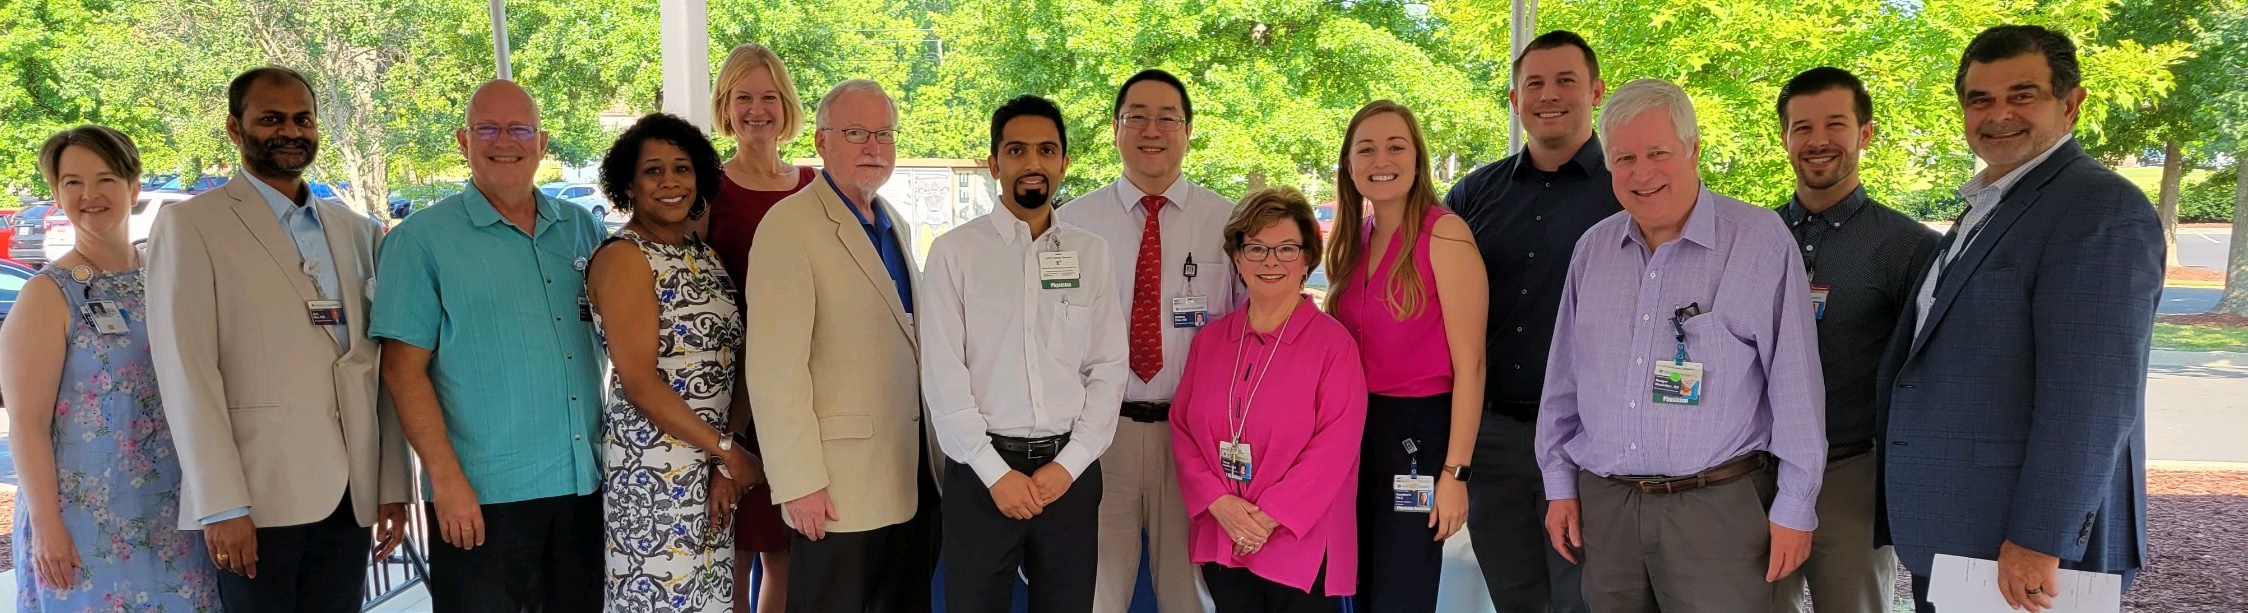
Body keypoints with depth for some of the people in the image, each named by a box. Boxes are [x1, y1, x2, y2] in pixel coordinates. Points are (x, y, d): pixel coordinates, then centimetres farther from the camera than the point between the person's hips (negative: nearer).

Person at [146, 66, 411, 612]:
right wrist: (221, 504, -14)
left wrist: (394, 486, 7)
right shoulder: (190, 225, 0)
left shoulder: (358, 232, 14)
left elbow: (381, 369, 12)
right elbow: (187, 371, -8)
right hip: (256, 498, -4)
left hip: (351, 496, 4)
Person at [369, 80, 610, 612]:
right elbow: (403, 369, -7)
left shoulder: (582, 227, 9)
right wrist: (447, 479, -13)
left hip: (586, 485, 4)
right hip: (482, 495, -4)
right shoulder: (423, 239, -2)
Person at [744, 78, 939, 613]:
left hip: (914, 474, 7)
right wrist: (800, 482, -18)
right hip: (839, 486, -7)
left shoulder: (894, 223, 14)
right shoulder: (789, 227, -11)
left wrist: (935, 450, 12)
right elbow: (775, 369, -16)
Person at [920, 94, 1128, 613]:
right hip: (981, 469, -2)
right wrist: (996, 472, -9)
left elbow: (1109, 369, 4)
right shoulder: (954, 252, -1)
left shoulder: (1091, 254, 7)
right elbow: (942, 375, -5)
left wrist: (1070, 463, -6)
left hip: (1071, 470, 2)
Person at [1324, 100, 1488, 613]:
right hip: (1356, 429, 7)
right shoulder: (1354, 241, 7)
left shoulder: (1445, 235, -13)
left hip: (1419, 431, -6)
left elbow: (1469, 363, -14)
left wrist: (1456, 471, -17)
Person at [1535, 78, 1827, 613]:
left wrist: (1794, 506, -5)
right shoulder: (1593, 249, 8)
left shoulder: (1760, 240, -6)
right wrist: (1559, 483, 11)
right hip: (1603, 503, 4)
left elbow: (1795, 382, -5)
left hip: (1718, 507, -4)